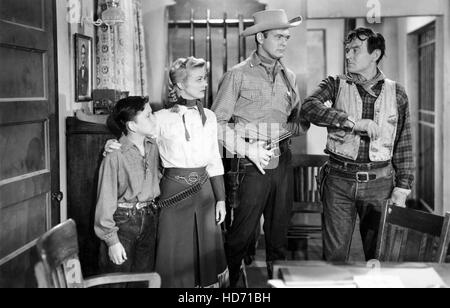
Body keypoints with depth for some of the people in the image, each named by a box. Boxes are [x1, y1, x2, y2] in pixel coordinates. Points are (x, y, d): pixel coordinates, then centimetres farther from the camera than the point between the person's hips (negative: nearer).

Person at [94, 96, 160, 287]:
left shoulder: (153, 147, 0)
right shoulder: (115, 156, -18)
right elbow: (106, 199, -15)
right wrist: (111, 240, -14)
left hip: (149, 220, 6)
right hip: (122, 221, -5)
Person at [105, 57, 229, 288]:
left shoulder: (209, 117, 6)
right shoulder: (163, 118, -7)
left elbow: (214, 162, 9)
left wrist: (220, 199, 7)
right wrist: (114, 145, -21)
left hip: (204, 190, 4)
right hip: (174, 191, -4)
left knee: (206, 253, 11)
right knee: (176, 257, 4)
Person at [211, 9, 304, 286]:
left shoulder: (289, 77, 13)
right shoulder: (238, 75, -4)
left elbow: (297, 116, 22)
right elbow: (217, 122, -8)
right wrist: (249, 150, -14)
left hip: (283, 161, 5)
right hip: (251, 165, -5)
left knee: (279, 229, 12)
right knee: (243, 231, -4)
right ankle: (230, 279, 12)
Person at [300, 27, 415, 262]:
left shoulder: (396, 93, 8)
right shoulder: (335, 85, 5)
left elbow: (403, 145, 10)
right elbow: (308, 108, -16)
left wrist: (402, 188, 2)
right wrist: (354, 122, -22)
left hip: (380, 182, 1)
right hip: (339, 180, -1)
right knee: (335, 255, 2)